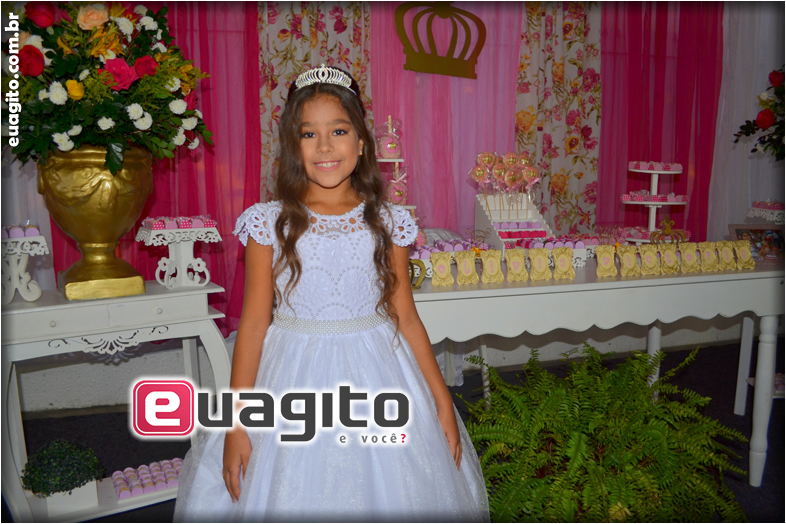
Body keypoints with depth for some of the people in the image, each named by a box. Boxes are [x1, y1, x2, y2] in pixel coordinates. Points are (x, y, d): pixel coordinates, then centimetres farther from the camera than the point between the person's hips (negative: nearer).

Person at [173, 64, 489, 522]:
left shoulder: (388, 222, -2)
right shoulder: (269, 223, -5)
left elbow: (406, 316, 2)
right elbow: (255, 322, -4)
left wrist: (442, 400, 3)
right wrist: (236, 422, -5)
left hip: (377, 377, 1)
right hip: (293, 381, -1)